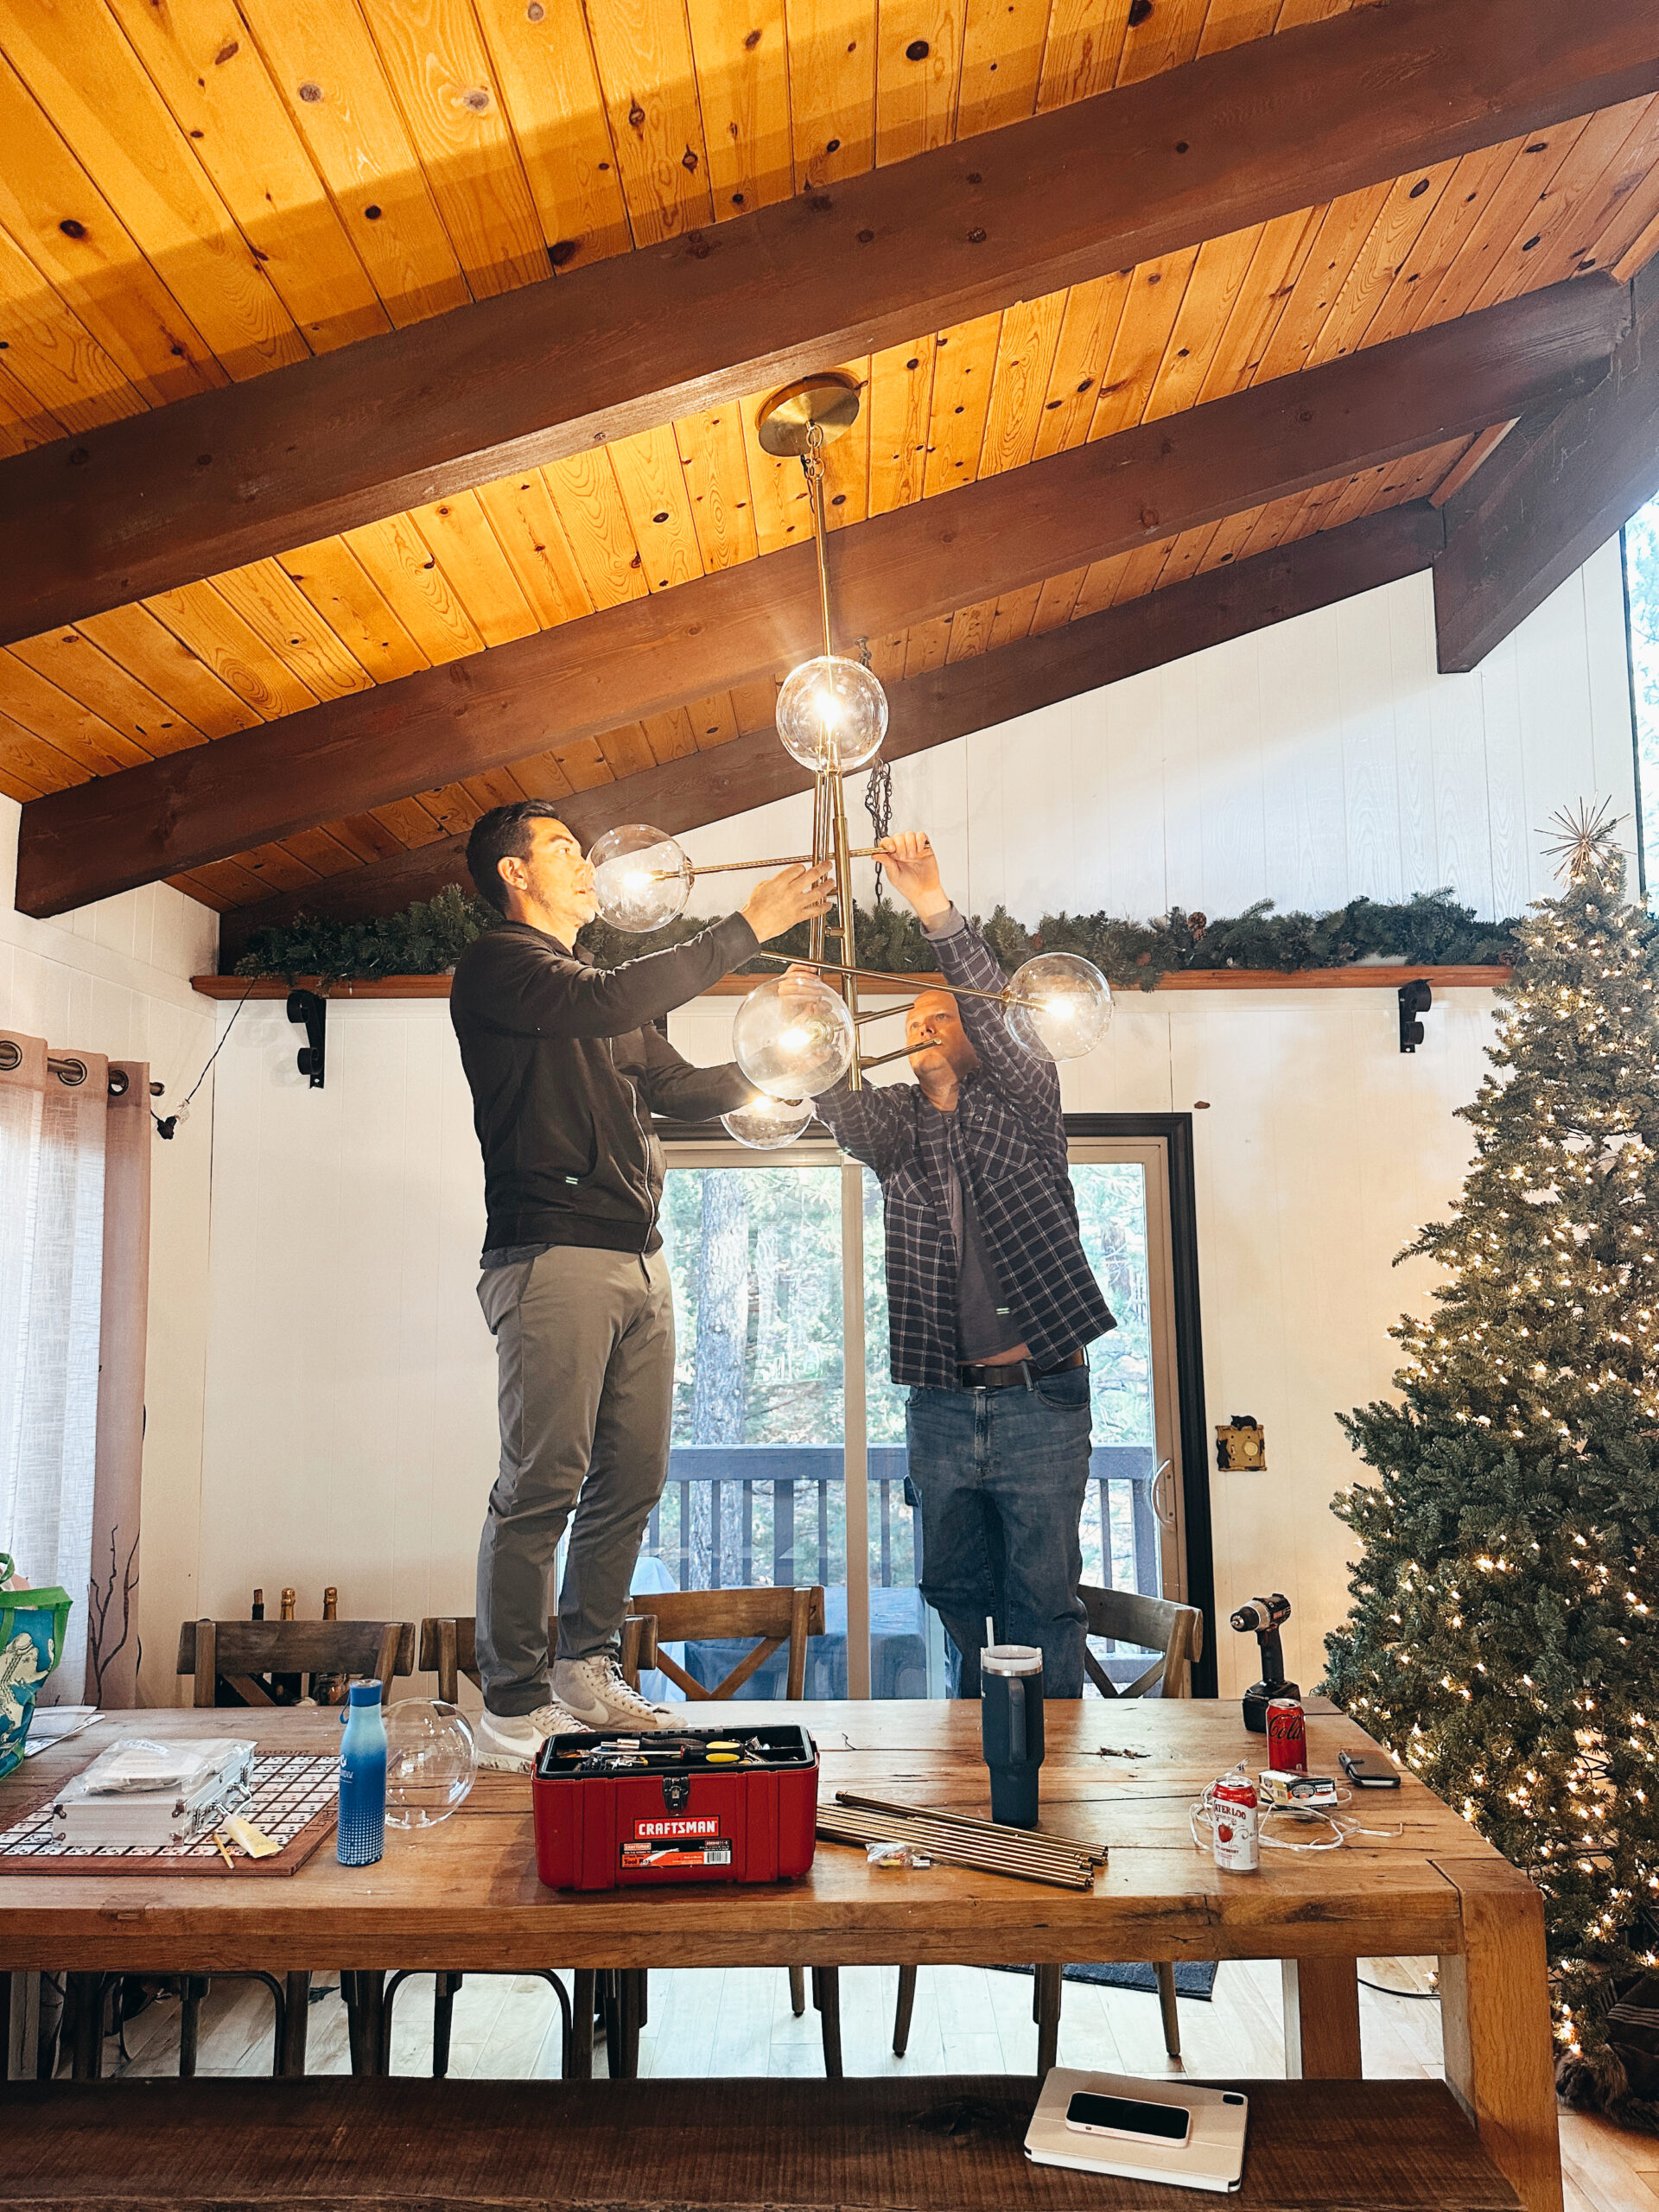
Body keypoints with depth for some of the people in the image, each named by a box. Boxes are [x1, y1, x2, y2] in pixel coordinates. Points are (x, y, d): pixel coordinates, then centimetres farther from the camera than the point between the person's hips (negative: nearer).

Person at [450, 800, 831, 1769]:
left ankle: (585, 1669, 22)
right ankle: (514, 1707, 4)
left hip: (639, 1258, 8)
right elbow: (606, 1006, -18)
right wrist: (746, 928, -15)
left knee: (633, 1479, 9)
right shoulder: (498, 966, 0)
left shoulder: (600, 980, 27)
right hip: (554, 1255, -8)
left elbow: (675, 1085, 25)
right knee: (543, 1486, -7)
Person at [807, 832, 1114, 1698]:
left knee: (1040, 1602, 3)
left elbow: (1001, 1021, -17)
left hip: (1038, 1399, -4)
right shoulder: (894, 1123, 11)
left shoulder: (1022, 1107, 2)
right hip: (940, 1404, 4)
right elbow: (835, 1095, -9)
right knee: (955, 1595, 14)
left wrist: (937, 914, -30)